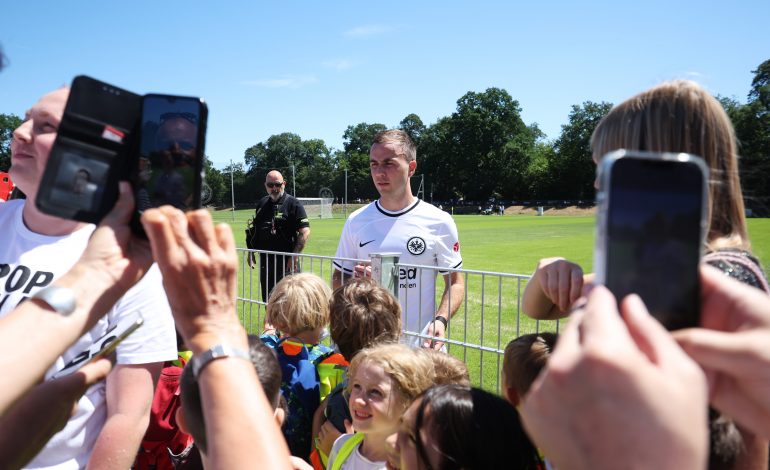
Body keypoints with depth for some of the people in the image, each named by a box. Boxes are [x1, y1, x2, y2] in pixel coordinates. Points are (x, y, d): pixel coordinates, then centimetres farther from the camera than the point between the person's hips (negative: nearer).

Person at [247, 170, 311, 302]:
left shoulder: (293, 204, -6)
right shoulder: (262, 204, 13)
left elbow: (305, 232, -12)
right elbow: (254, 230, 21)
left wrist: (294, 256, -17)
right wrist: (251, 252, 15)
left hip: (286, 261, -6)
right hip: (265, 260, 6)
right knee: (267, 298, 14)